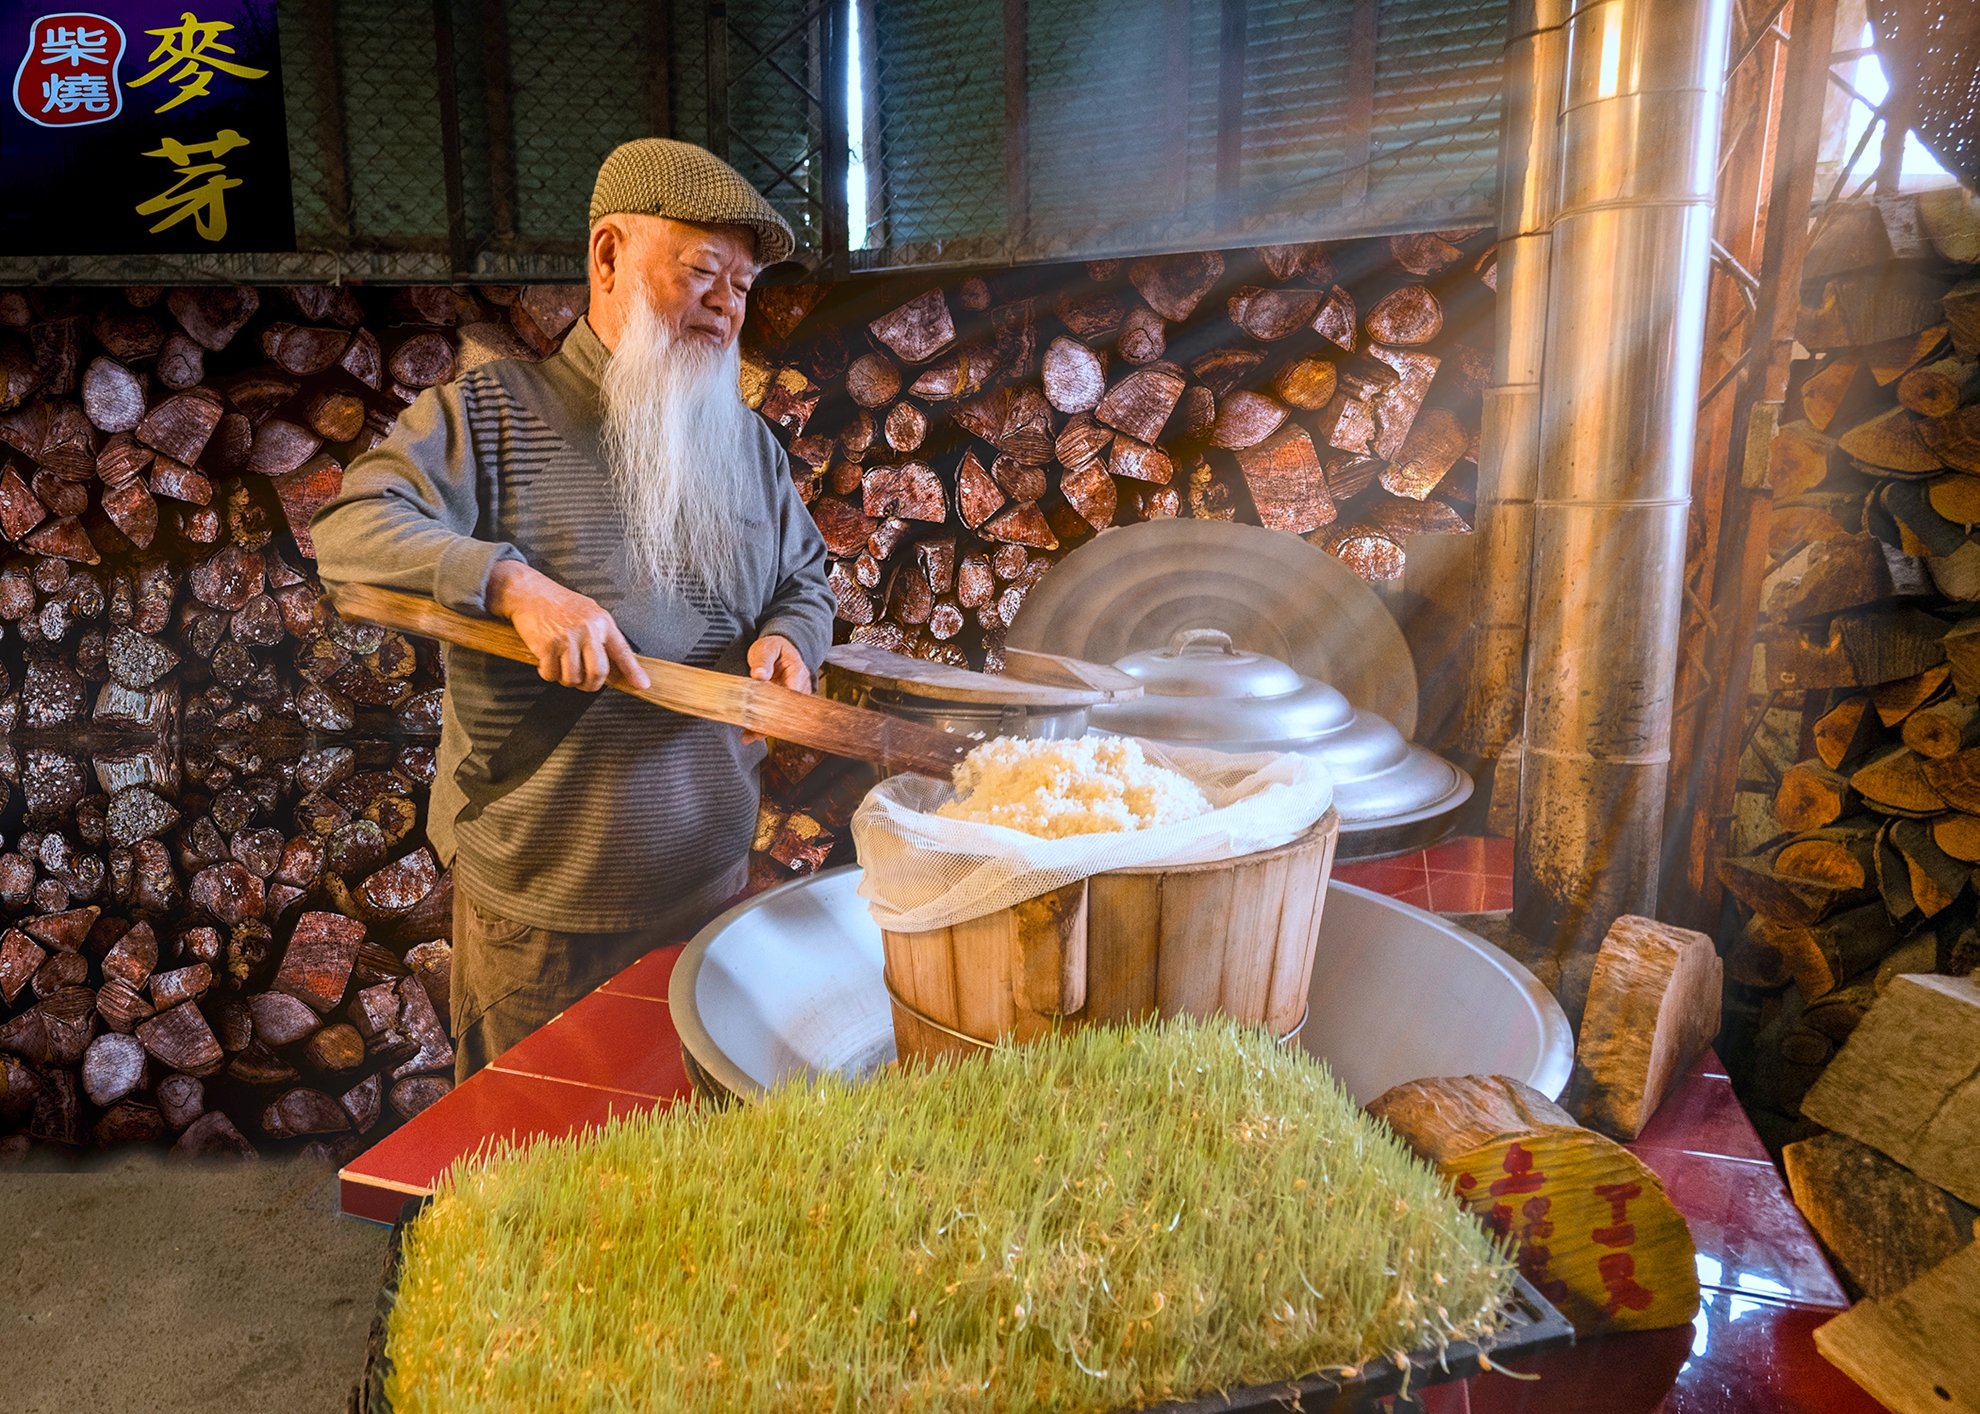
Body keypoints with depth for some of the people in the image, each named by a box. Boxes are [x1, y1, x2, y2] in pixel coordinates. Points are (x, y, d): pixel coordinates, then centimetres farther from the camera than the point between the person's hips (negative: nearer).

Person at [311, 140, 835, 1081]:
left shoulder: (746, 442, 9)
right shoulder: (489, 415, -5)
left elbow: (805, 578, 16)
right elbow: (349, 530, -14)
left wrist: (788, 637, -8)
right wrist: (515, 582, -29)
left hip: (712, 884, 4)